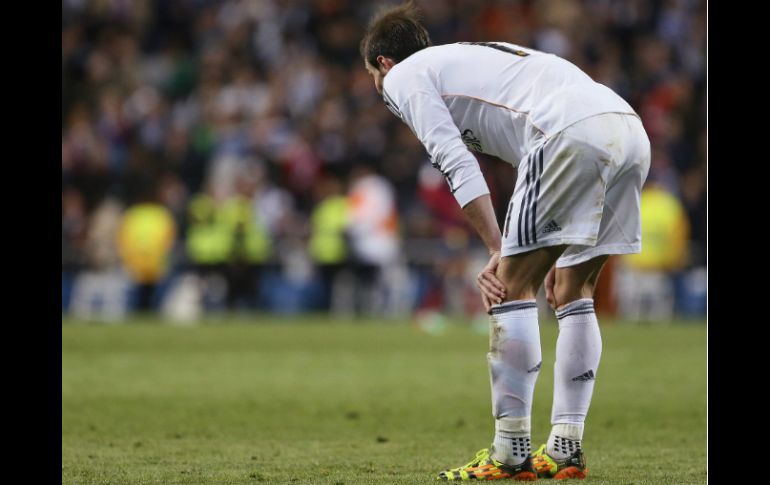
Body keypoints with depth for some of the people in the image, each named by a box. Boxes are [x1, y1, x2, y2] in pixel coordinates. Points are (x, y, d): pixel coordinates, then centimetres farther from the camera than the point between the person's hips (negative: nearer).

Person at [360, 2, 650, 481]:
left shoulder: (404, 76, 15)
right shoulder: (473, 57, 39)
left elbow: (458, 166, 0)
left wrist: (500, 252, 0)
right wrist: (559, 256, 30)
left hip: (576, 133, -8)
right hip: (631, 131, 8)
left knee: (513, 289, 1)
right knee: (574, 292, 18)